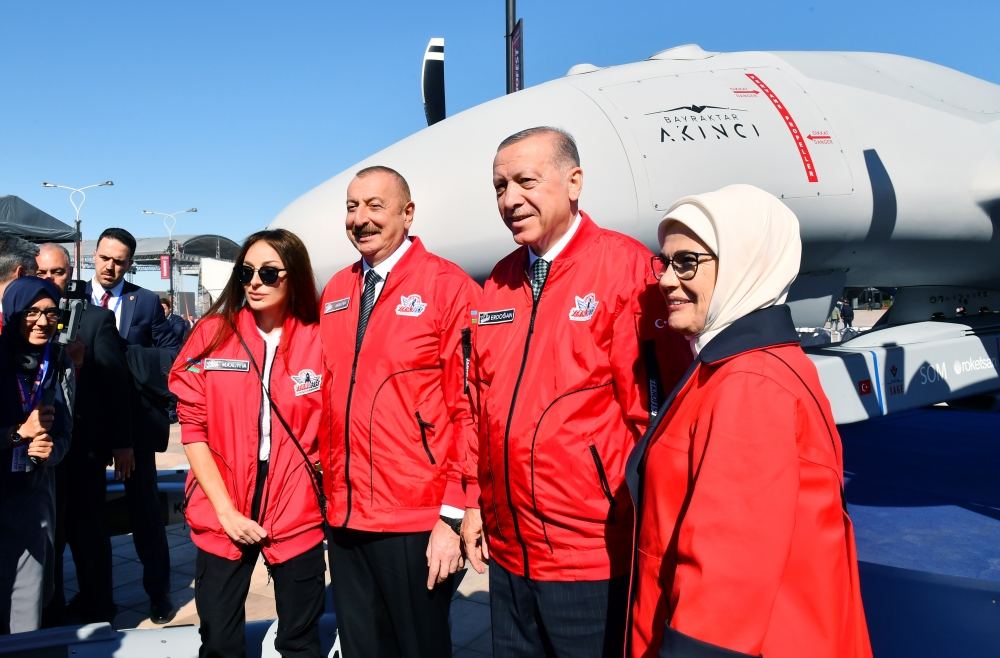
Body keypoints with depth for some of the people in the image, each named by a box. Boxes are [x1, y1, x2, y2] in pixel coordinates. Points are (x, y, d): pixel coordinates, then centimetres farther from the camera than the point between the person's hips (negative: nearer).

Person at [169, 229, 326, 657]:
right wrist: (226, 510, -8)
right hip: (222, 514, 0)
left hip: (298, 514, 0)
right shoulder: (213, 333, -2)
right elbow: (193, 426, -2)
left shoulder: (318, 340, -3)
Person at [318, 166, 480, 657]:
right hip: (345, 517, 6)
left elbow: (469, 408, -11)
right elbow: (327, 399, 13)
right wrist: (327, 489, 9)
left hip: (417, 522, -5)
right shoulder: (336, 292, 9)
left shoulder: (448, 287, -9)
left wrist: (454, 515, -12)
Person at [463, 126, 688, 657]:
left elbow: (651, 407, -15)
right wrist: (475, 503, 12)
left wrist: (640, 531, -12)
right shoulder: (499, 282, 8)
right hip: (509, 552, 6)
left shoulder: (625, 265, -12)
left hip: (598, 557, -6)